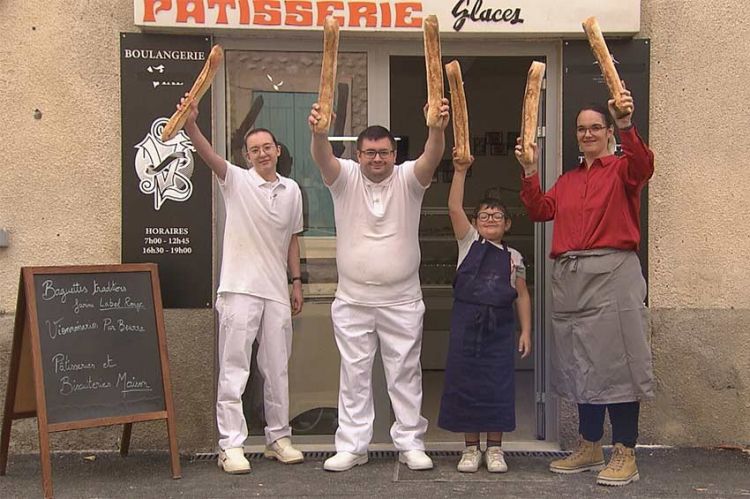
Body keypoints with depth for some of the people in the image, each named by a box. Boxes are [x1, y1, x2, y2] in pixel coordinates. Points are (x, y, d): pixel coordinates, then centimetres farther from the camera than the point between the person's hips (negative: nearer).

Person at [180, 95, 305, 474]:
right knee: (233, 370, -1)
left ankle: (278, 438, 25)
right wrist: (190, 124, -39)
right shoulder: (237, 180, -2)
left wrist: (297, 281, 14)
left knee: (277, 370, 12)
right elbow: (209, 155, -21)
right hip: (240, 288, -4)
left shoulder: (291, 190, 11)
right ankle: (230, 445, 6)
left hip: (277, 291, 4)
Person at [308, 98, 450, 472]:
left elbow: (431, 158, -24)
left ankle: (410, 443, 20)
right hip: (352, 300, 1)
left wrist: (438, 130, -46)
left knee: (405, 374, 8)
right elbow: (322, 159, -23)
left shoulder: (408, 179, -4)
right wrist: (319, 132, -46)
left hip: (402, 301, 0)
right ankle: (352, 446, 19)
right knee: (354, 375, 8)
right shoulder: (345, 178, -3)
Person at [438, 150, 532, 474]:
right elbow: (455, 208, -7)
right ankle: (471, 447, 16)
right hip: (467, 322, 0)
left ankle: (495, 448, 16)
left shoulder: (513, 257, 8)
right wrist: (460, 171, -16)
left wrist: (526, 331, 2)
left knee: (498, 385, 2)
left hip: (500, 327, 1)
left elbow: (522, 295, 10)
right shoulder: (469, 243, 5)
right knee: (465, 382, 3)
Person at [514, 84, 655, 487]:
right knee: (581, 362, 11)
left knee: (615, 359, -6)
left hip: (612, 273, -6)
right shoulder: (567, 181, 20)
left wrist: (627, 128, -35)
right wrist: (530, 171, 0)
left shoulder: (621, 170, 3)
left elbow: (643, 167, -20)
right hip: (569, 277, 6)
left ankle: (625, 455, 3)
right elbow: (539, 211, 10)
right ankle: (589, 447, 23)